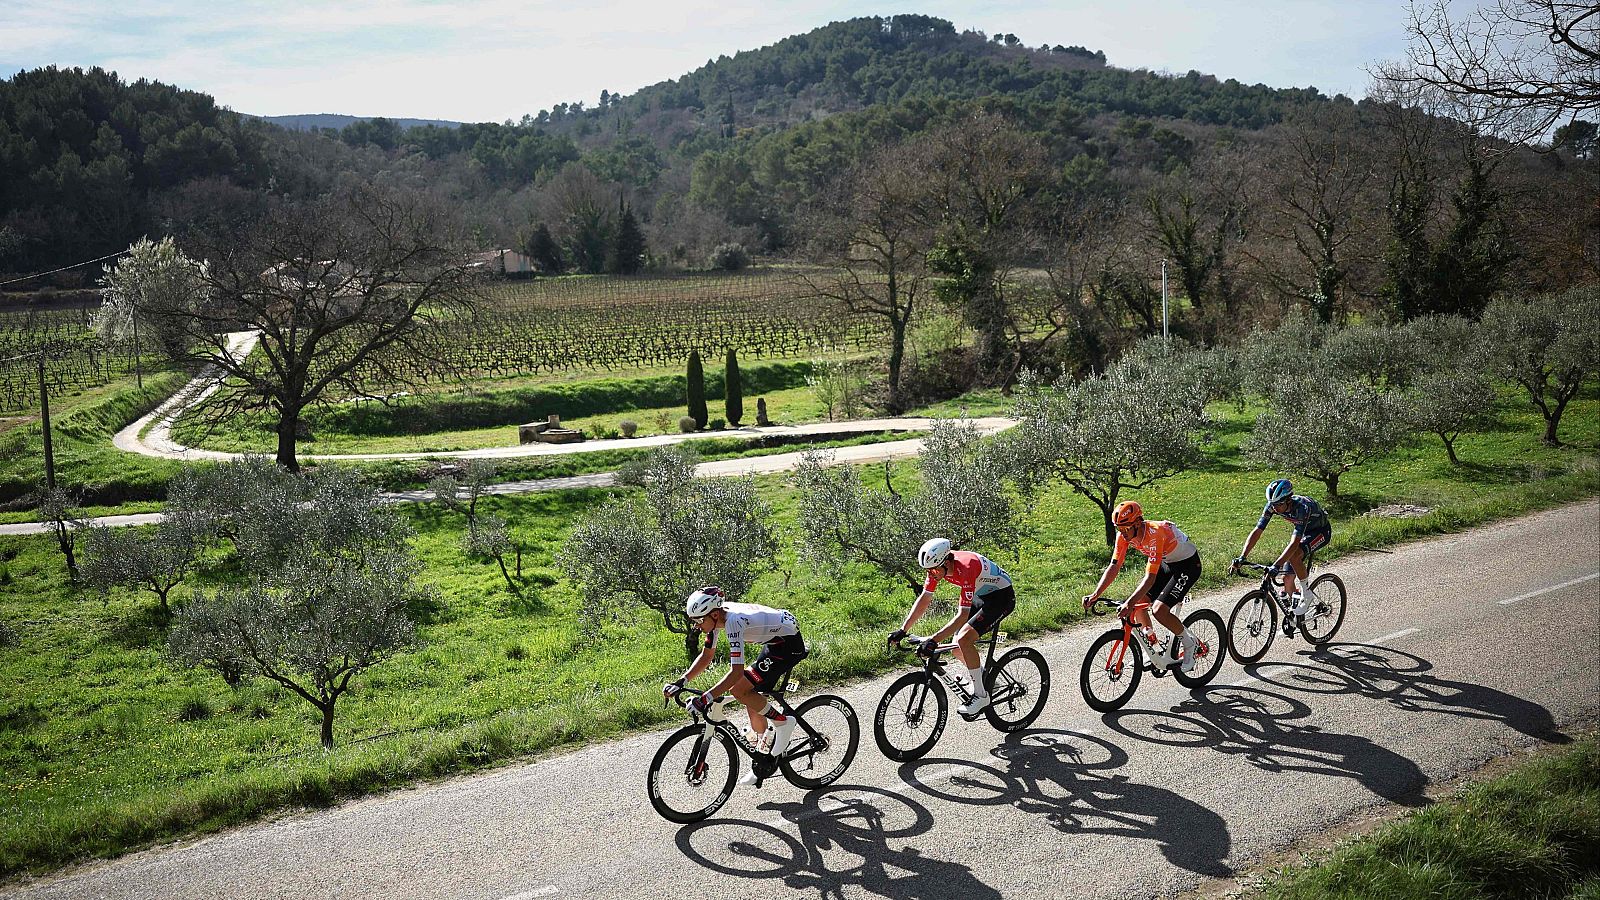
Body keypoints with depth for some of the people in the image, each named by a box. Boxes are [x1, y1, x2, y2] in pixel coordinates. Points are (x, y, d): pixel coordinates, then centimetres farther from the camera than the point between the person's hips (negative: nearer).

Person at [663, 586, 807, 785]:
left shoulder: (734, 622, -30)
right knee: (753, 701, 10)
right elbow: (706, 656, 6)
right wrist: (680, 682, -3)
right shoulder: (717, 616, -4)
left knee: (739, 689, -17)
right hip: (774, 640, 10)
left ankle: (782, 722, 0)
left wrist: (706, 698, -37)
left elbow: (736, 672, -34)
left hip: (789, 644, -10)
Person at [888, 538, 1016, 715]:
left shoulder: (966, 568, -36)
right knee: (957, 646, 1)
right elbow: (923, 600, -8)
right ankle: (986, 679, 24)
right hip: (980, 596, 8)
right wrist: (902, 631, -14)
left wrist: (933, 640, -41)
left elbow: (963, 615, -37)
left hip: (1002, 596, -8)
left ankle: (981, 695, -10)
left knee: (964, 639, -22)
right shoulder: (937, 566, -14)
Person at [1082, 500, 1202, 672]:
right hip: (1167, 563, 8)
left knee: (1159, 610, -20)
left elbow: (1150, 577, -40)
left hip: (1188, 564, -8)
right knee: (1138, 602, -4)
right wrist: (1095, 595, -23)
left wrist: (1129, 603, -48)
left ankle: (1190, 643, 3)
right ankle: (1153, 650, 11)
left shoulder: (1155, 534, -36)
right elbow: (1113, 567, -13)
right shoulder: (1124, 535, -14)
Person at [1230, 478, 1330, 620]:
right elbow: (1257, 531, -22)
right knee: (1287, 578, -3)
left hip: (1321, 531, -6)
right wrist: (1242, 558, -33)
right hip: (1303, 532, 6)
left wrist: (1276, 566, -54)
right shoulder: (1272, 506, -22)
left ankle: (1307, 594, -14)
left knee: (1294, 555, -34)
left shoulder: (1302, 507, -39)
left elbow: (1294, 543, -45)